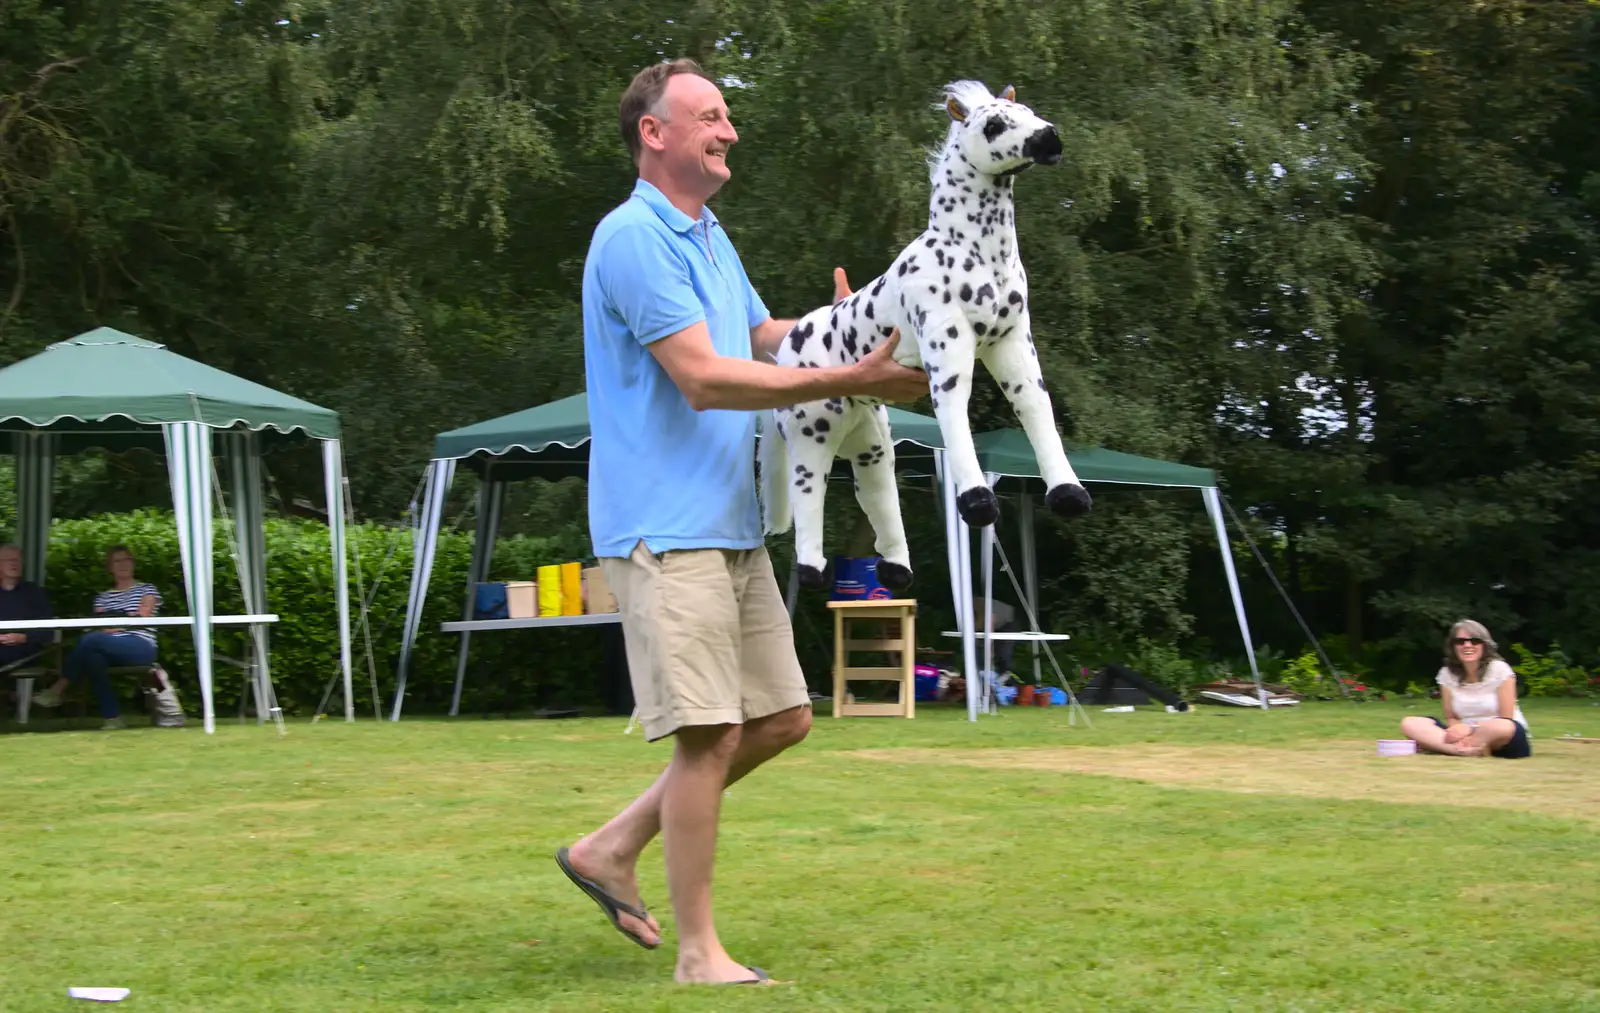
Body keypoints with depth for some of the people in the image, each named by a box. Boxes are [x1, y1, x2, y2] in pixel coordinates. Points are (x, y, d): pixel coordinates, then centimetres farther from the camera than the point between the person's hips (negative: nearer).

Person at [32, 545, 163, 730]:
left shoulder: (147, 589, 15)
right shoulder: (103, 597, 25)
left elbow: (141, 618, -1)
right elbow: (99, 626, 9)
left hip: (141, 647, -4)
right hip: (112, 650, 4)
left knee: (92, 640, -32)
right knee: (93, 656, -36)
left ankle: (57, 690, -25)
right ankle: (112, 717, -34)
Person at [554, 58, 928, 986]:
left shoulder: (709, 238, 19)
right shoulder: (633, 237, -12)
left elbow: (768, 340, 24)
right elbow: (702, 377, -19)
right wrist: (850, 378, -19)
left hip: (733, 528, 10)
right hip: (666, 528, -10)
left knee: (781, 717, 10)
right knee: (710, 734, -8)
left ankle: (613, 849, 19)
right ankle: (699, 952, 2)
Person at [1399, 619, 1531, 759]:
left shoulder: (1499, 669, -8)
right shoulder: (1447, 674, 3)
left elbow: (1506, 720, -9)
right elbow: (1451, 718, 6)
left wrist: (1470, 729, -23)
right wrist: (1459, 729, -19)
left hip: (1504, 739, -4)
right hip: (1467, 736, 4)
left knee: (1502, 727, -42)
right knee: (1410, 724, -19)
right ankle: (1468, 749, -36)